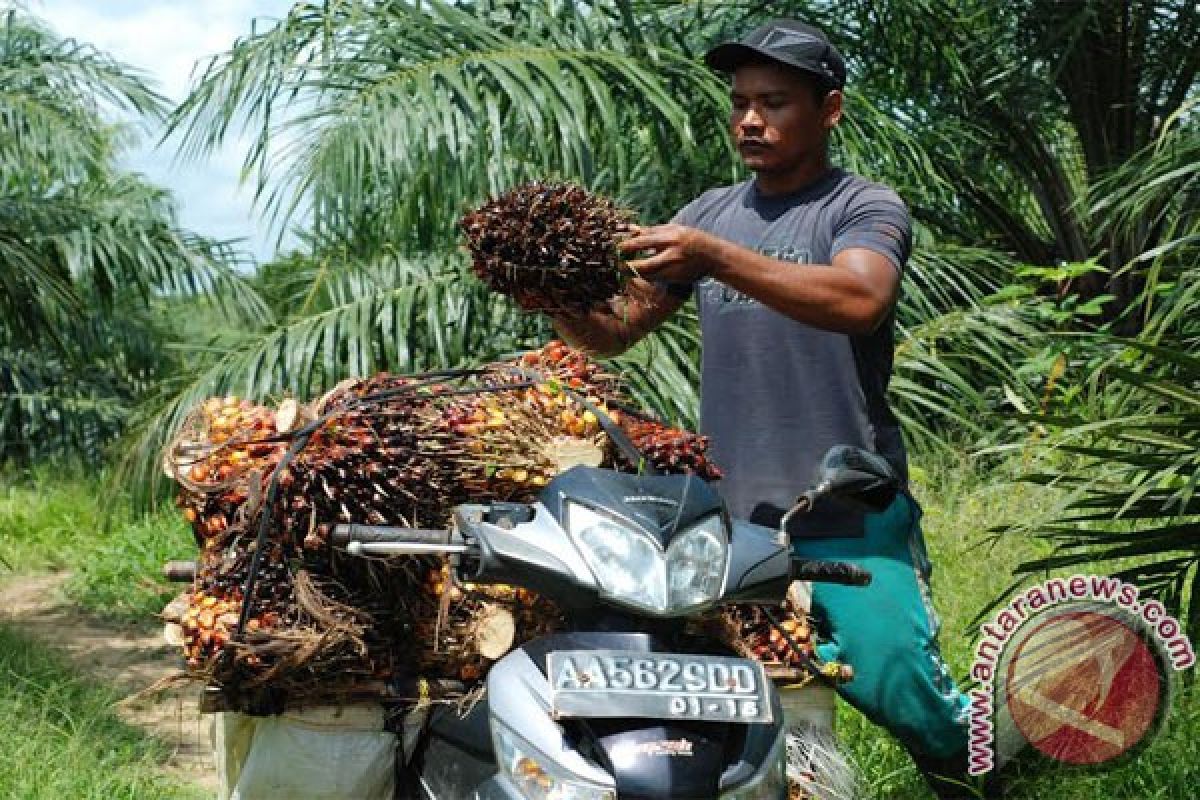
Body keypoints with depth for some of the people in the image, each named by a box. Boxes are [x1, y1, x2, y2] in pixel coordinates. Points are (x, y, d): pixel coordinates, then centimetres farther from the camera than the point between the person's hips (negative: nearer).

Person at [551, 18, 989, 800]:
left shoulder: (867, 208, -1)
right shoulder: (712, 213, 15)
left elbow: (858, 299, -23)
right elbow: (617, 330, 11)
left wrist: (716, 258, -33)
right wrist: (565, 304, -11)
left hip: (850, 519, -5)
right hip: (729, 513, 5)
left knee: (897, 687, -13)